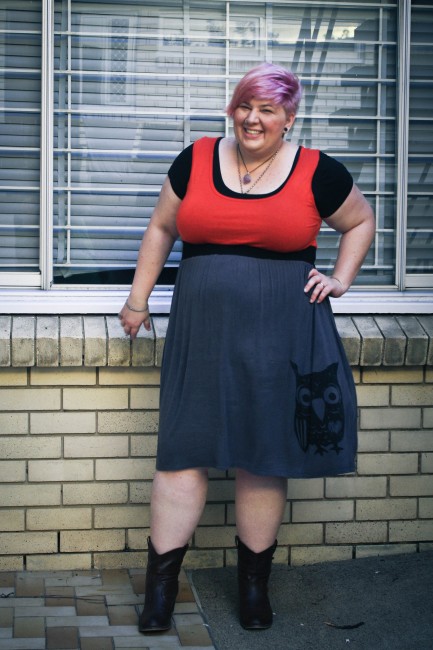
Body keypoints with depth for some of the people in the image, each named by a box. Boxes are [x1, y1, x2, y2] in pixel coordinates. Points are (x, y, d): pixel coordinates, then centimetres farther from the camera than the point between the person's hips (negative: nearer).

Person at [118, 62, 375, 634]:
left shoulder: (318, 173, 2)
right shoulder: (195, 161, 5)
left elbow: (361, 222, 18)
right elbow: (162, 228, 16)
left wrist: (341, 279, 6)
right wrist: (139, 297, 15)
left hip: (280, 334, -1)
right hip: (202, 330, 1)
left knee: (263, 457, 5)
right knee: (184, 451, -1)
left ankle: (255, 585, 21)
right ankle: (160, 585, 9)